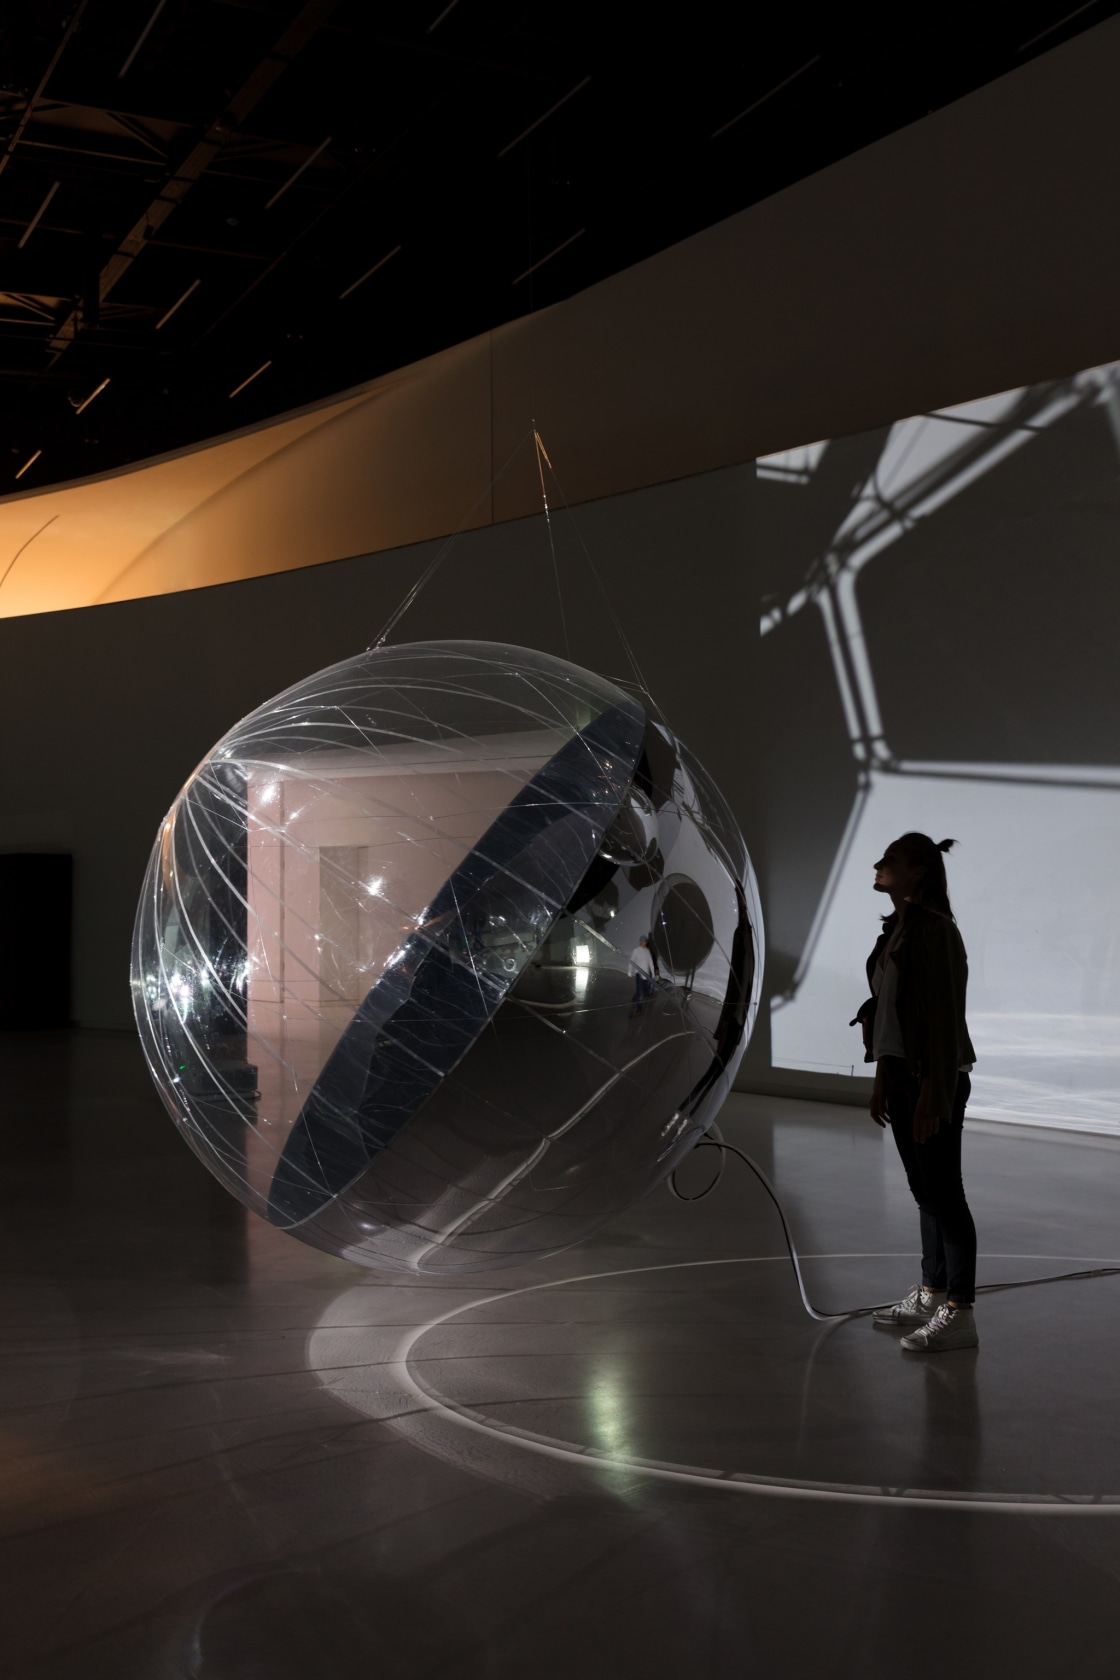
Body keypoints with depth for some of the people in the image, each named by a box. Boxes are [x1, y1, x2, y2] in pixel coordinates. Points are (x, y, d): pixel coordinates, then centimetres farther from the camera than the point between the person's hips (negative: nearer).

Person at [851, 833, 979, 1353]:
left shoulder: (935, 929, -15)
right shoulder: (895, 928, 12)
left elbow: (944, 1015, -19)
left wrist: (933, 1092, -21)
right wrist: (882, 1078, 19)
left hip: (936, 1077, -9)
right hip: (902, 1075, 9)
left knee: (944, 1192, -4)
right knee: (924, 1191, 16)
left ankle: (959, 1315, 2)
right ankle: (930, 1296, 26)